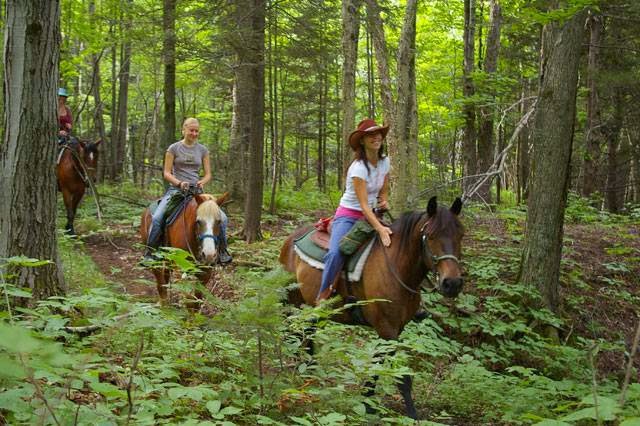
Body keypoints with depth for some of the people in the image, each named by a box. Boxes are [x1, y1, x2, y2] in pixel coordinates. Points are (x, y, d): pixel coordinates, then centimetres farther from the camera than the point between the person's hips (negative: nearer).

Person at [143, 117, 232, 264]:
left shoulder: (203, 150, 9)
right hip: (176, 189, -2)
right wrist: (179, 183, -18)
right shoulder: (174, 148, 2)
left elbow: (208, 174, 9)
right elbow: (166, 173, 0)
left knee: (222, 218, -13)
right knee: (156, 218, -25)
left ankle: (222, 252, 4)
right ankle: (149, 253, -12)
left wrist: (202, 182, -13)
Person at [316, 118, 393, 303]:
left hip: (370, 215, 7)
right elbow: (363, 204, -26)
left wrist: (383, 201, -9)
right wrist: (380, 229, -36)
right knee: (335, 253, -31)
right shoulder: (359, 167, -21)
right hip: (348, 216, -7)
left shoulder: (384, 161, 0)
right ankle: (322, 297, -18)